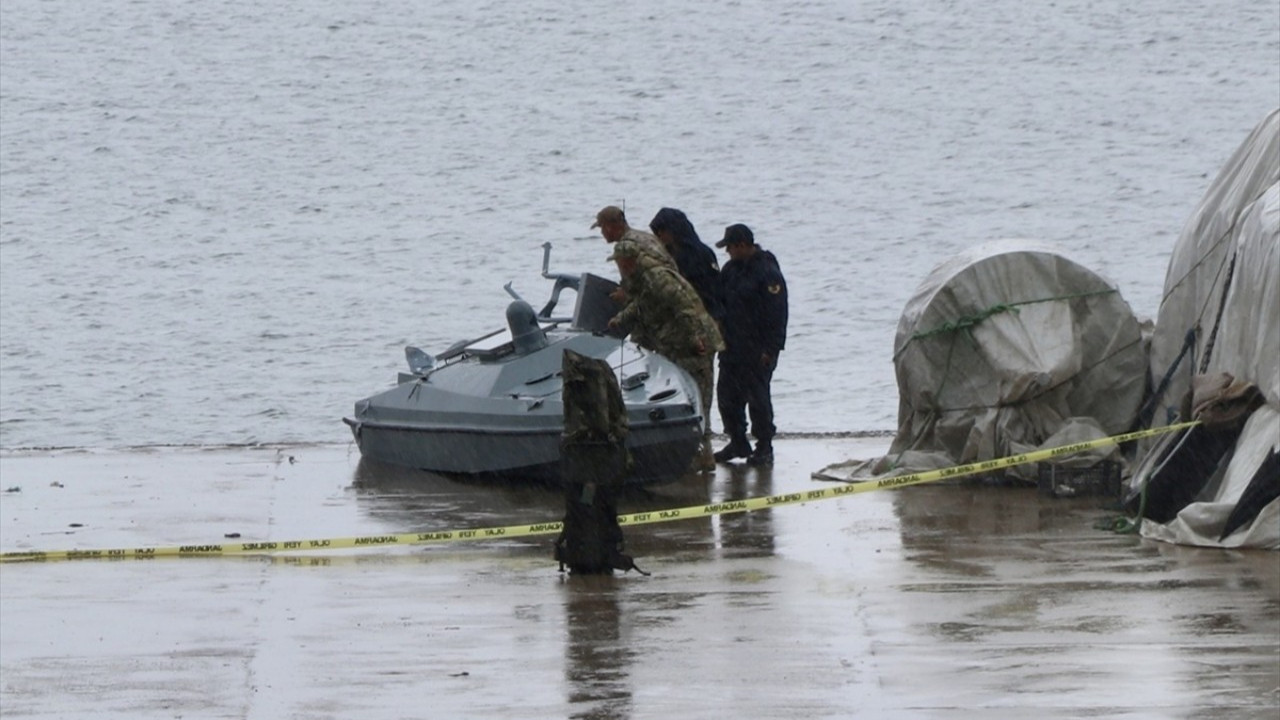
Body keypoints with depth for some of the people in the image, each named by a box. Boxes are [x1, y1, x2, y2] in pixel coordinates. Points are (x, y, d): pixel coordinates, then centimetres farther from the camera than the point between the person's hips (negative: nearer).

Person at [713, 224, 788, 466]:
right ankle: (738, 443, 22)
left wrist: (770, 349, -17)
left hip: (757, 351, -8)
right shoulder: (731, 269, 10)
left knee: (758, 398, -3)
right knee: (727, 395, 10)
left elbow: (776, 316, -15)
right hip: (731, 348, 8)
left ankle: (764, 447, 6)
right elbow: (719, 302, 20)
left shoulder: (768, 273, -14)